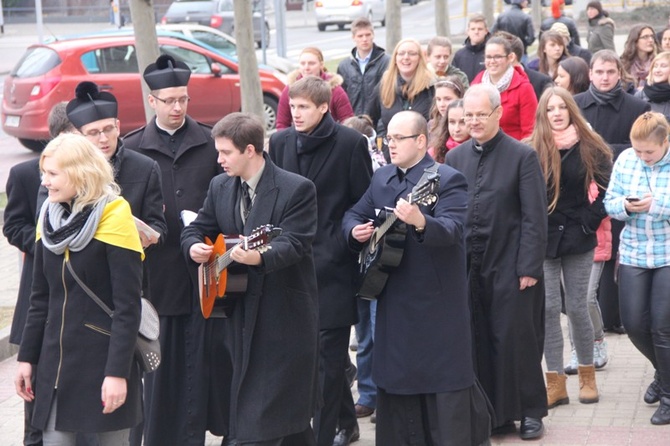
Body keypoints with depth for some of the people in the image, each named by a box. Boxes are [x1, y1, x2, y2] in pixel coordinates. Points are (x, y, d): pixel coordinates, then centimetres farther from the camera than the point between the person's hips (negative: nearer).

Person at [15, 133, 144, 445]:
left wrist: (118, 372, -17)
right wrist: (27, 357, 9)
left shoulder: (114, 217, -10)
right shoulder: (49, 217, 7)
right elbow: (40, 299, 14)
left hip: (103, 358, -5)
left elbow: (128, 306, -13)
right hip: (56, 361, 5)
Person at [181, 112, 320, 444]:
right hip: (240, 312, 6)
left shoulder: (297, 189, -11)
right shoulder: (220, 186, 9)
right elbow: (197, 229, 15)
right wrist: (194, 247, -9)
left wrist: (260, 257, -40)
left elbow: (294, 243, -21)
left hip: (284, 317, -6)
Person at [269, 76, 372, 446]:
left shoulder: (350, 143, -6)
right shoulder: (280, 142, 7)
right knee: (327, 353, 13)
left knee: (328, 356, -3)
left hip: (333, 265, -5)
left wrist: (340, 246, -9)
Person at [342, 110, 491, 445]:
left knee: (446, 378, -4)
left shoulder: (447, 180, -11)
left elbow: (452, 228, -26)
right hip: (394, 298, 7)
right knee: (395, 376, 13)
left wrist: (420, 221, -46)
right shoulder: (381, 178, 11)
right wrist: (355, 230, -5)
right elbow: (353, 215, 19)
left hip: (438, 302, -7)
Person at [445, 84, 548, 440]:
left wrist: (529, 268, -13)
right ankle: (493, 413, 15)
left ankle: (530, 411, 14)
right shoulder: (455, 157, 8)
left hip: (510, 266, -4)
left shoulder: (522, 156, -6)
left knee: (516, 340, 1)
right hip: (468, 266, 4)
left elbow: (535, 218, -8)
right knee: (478, 341, 6)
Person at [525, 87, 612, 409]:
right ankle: (555, 383, 6)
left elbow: (606, 189, 0)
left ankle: (587, 376, 20)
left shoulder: (590, 148, -1)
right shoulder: (531, 151, -1)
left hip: (577, 238, -1)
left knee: (576, 308, 3)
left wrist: (590, 221, -8)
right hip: (542, 239, 1)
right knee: (548, 309, 0)